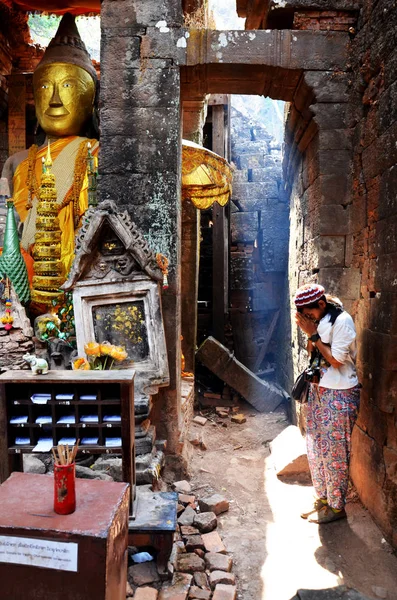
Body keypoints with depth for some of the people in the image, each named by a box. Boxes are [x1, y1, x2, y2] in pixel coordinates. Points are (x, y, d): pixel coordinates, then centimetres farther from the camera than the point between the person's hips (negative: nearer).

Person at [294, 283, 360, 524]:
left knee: (334, 453, 4)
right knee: (316, 448, 16)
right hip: (319, 391, 8)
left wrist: (313, 334, -17)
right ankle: (323, 498, 33)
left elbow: (337, 360, -19)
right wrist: (310, 335, -8)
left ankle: (336, 507, 21)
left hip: (339, 396, -8)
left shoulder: (342, 321, -18)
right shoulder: (319, 321, 6)